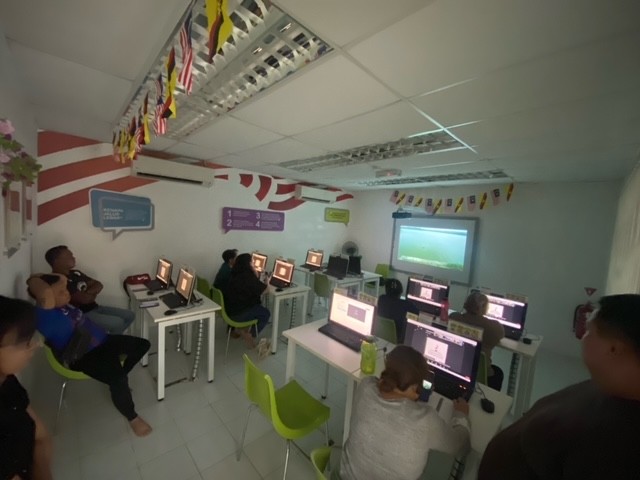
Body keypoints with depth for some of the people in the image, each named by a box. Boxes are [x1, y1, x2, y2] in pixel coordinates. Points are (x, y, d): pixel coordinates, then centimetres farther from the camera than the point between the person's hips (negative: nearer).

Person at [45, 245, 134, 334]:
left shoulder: (75, 273, 10)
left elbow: (98, 285, 12)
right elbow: (85, 299, -24)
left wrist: (89, 292, -9)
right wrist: (93, 293, -1)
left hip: (94, 307, 9)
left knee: (130, 315, 2)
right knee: (118, 323, -23)